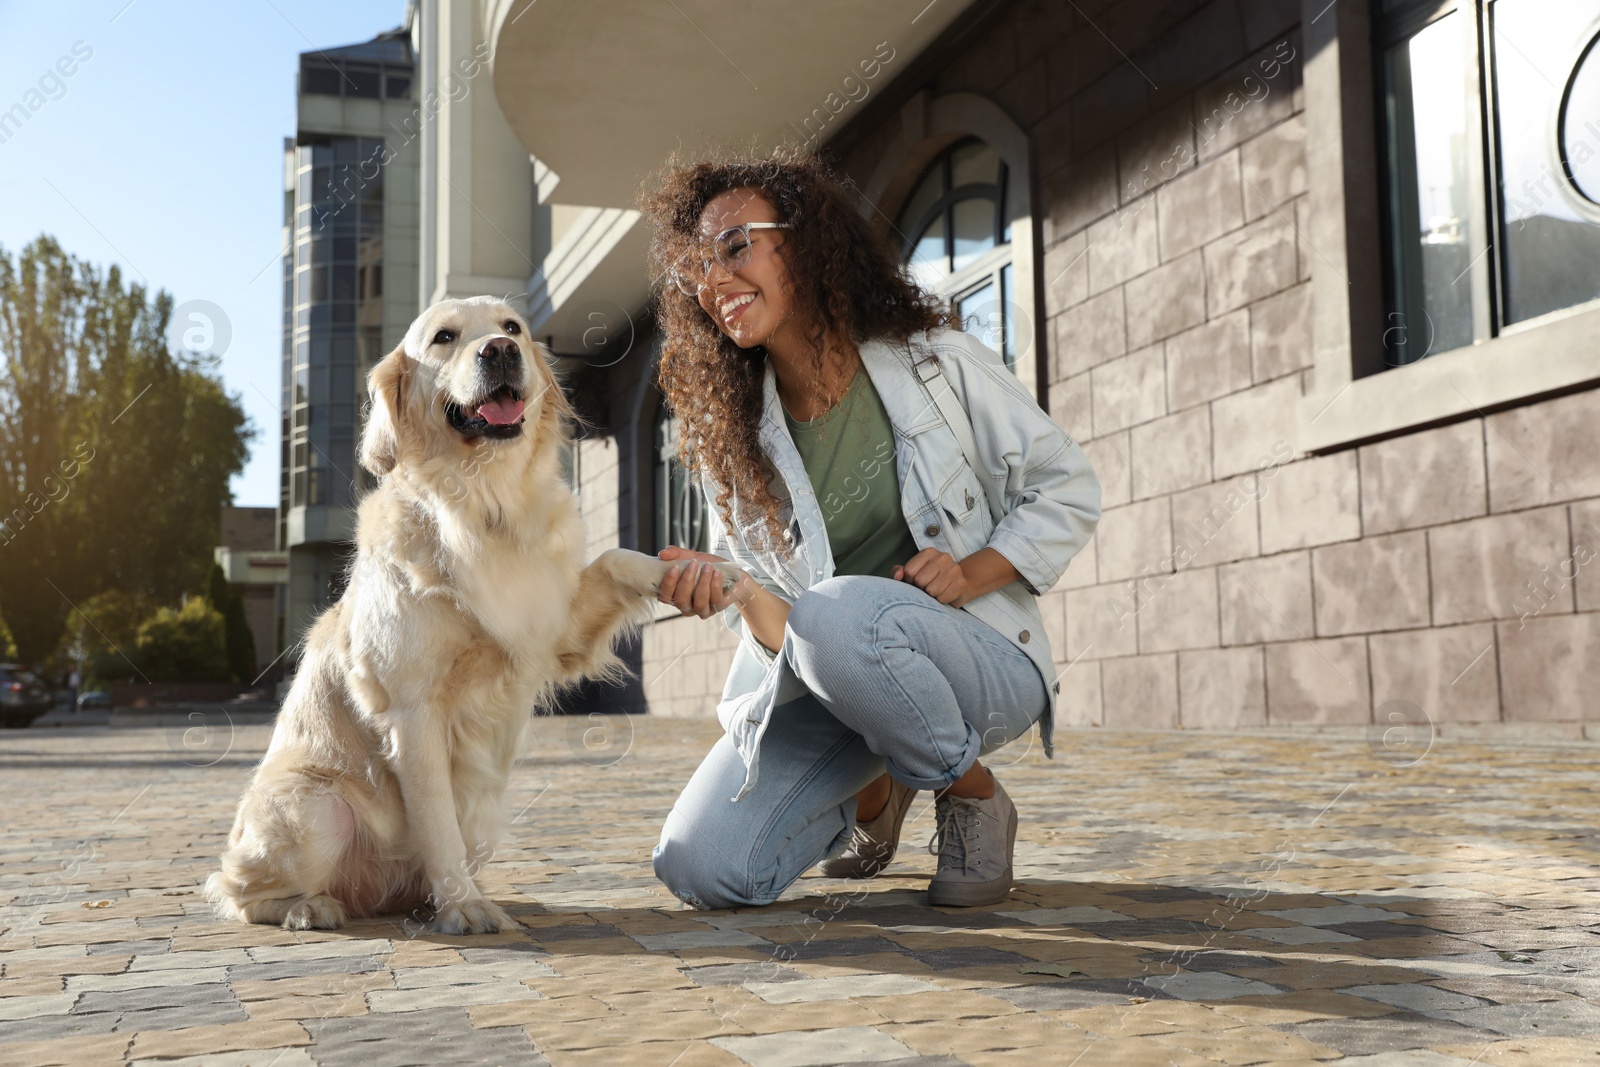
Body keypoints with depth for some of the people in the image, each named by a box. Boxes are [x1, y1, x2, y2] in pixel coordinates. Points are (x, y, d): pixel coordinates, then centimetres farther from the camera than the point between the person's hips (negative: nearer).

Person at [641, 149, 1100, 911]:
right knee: (701, 870, -12)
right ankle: (876, 794, 20)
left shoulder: (933, 361, -6)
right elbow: (754, 579, 2)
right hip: (820, 682, 5)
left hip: (981, 659, -4)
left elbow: (1066, 488, 0)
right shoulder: (730, 434, 3)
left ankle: (974, 796, -9)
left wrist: (973, 572, -16)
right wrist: (723, 590, -23)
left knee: (841, 613, -39)